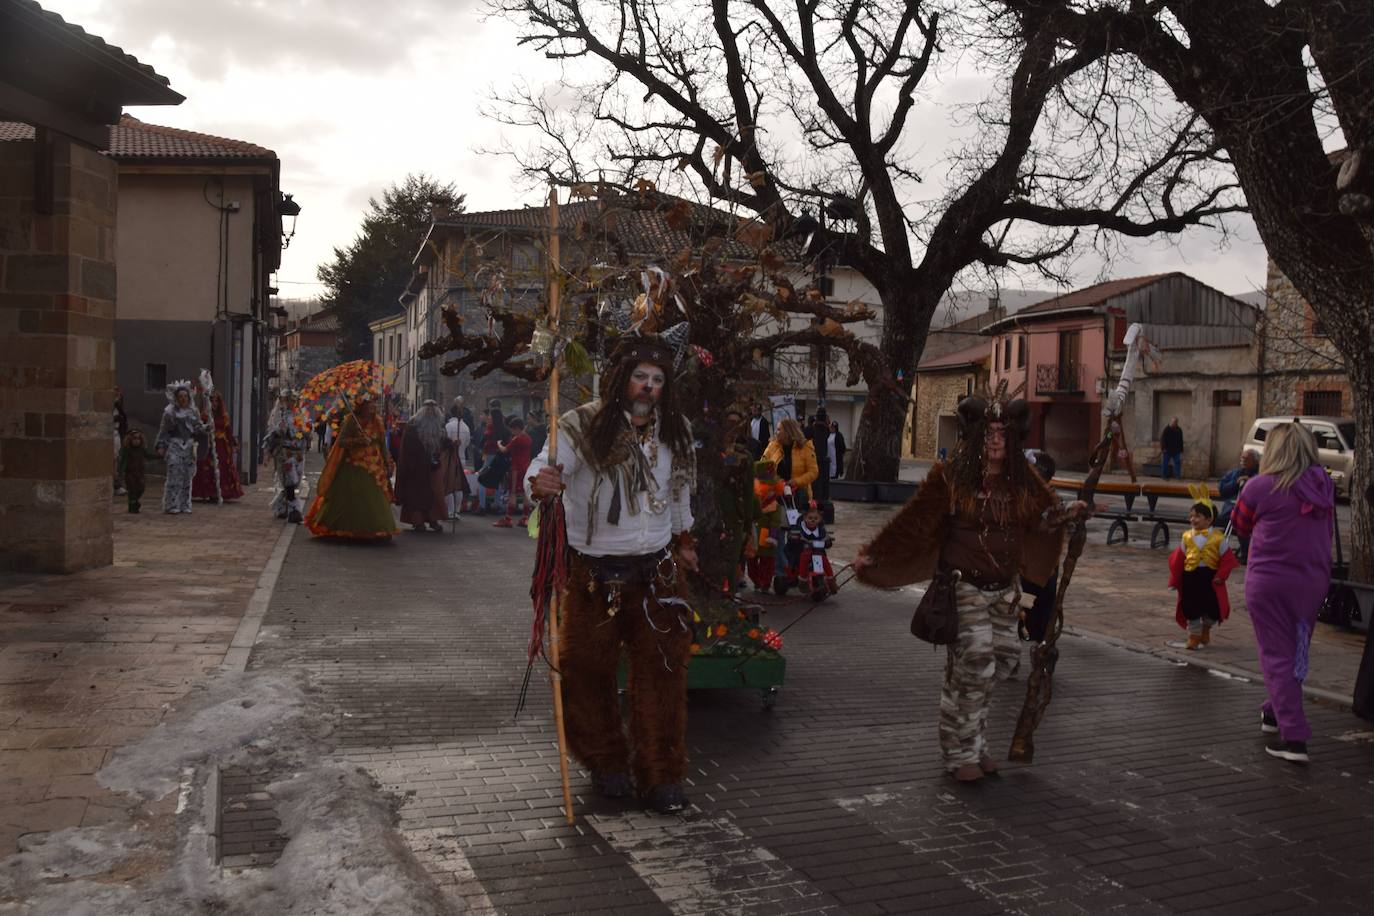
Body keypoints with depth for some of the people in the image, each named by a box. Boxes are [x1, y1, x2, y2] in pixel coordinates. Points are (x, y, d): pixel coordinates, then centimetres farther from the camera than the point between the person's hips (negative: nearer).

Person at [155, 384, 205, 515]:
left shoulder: (193, 412, 12)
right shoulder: (170, 412, 0)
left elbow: (199, 427, 14)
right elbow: (163, 430, 0)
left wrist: (202, 428, -9)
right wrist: (161, 446, -6)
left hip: (189, 447, 4)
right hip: (174, 446, -4)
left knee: (187, 477, 5)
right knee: (174, 476, -7)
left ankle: (185, 505, 12)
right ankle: (171, 505, -1)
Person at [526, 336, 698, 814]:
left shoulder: (674, 431, 5)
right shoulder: (582, 427, -11)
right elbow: (543, 470, -24)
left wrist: (683, 538, 25)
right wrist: (540, 481, -46)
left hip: (658, 572, 3)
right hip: (596, 574, -3)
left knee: (662, 670, 2)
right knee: (586, 669, 6)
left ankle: (660, 775, 15)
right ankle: (607, 764, 29)